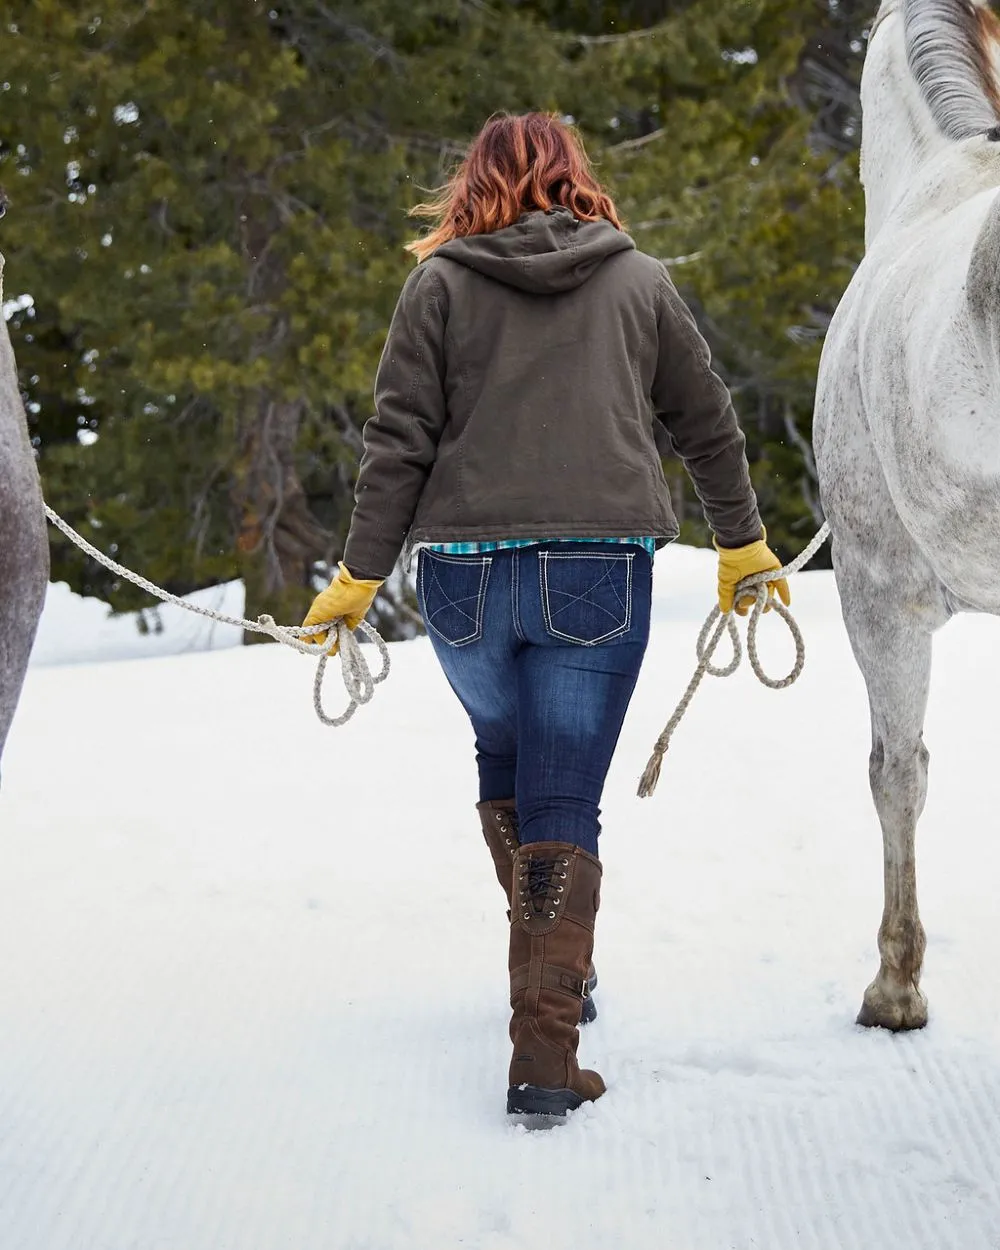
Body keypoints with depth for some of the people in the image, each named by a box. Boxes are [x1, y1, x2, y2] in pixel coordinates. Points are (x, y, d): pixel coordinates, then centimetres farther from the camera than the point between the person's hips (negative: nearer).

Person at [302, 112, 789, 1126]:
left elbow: (400, 442, -1)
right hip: (600, 576, 0)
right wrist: (743, 544, 28)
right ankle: (544, 1050, -9)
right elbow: (706, 426, 16)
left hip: (466, 575, 0)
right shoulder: (639, 280, 10)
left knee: (504, 768, 24)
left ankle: (554, 974, 33)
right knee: (563, 806, 1)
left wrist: (361, 573, 4)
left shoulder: (441, 281, 5)